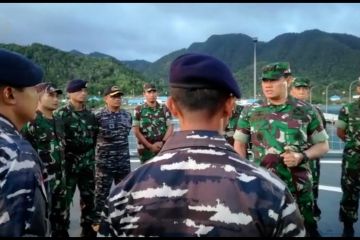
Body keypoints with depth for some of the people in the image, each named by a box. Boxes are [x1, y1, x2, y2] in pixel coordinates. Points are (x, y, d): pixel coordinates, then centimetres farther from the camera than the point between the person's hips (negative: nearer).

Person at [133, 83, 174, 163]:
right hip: (146, 149, -1)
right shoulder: (139, 110, -1)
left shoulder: (164, 108, 5)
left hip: (163, 147, 2)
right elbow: (136, 130, -4)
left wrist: (162, 142, -11)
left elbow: (170, 127, 3)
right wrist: (150, 146, -9)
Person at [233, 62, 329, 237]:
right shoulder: (250, 112, 1)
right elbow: (239, 144, 7)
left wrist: (302, 156, -12)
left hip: (298, 186, 0)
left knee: (304, 228, 12)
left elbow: (323, 145, 6)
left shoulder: (306, 111, 0)